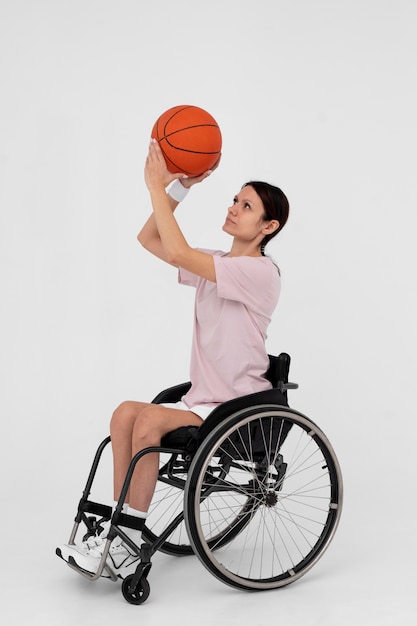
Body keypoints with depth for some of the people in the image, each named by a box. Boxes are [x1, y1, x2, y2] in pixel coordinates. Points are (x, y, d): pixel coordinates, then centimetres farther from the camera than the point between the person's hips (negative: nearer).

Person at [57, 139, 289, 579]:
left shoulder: (260, 272, -13)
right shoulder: (213, 265, 13)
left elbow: (178, 252, -24)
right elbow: (150, 240, 10)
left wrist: (156, 184, -18)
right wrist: (180, 184, 1)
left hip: (239, 410, -7)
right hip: (202, 402, 8)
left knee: (150, 418, -27)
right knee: (127, 412, -17)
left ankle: (129, 544, -17)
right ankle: (120, 531, -14)